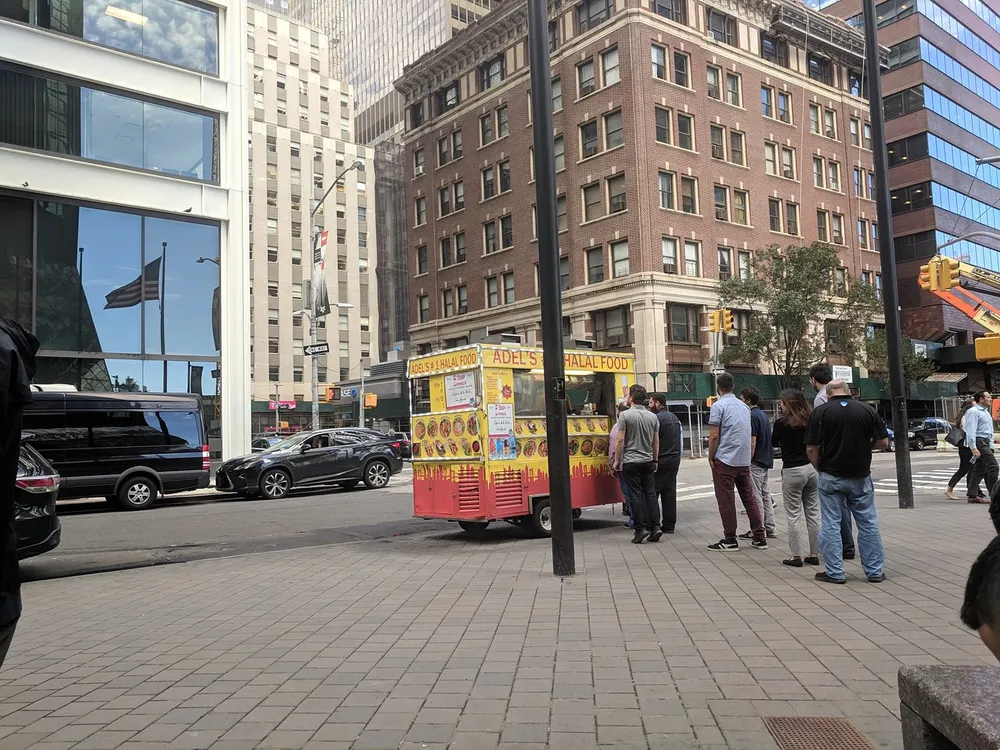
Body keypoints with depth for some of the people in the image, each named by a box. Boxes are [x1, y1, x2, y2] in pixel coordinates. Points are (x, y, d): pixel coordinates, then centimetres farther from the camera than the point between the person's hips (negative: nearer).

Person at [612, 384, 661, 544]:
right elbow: (656, 442, 10)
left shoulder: (626, 415, -9)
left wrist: (617, 460, -3)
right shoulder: (652, 416, 7)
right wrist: (654, 460, 20)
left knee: (636, 495, -2)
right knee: (650, 493, 7)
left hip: (631, 461, -4)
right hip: (648, 461, 5)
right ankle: (655, 526, 4)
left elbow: (620, 439, -10)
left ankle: (641, 529, -3)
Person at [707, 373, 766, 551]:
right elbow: (748, 434, 17)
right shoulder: (744, 406, 12)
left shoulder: (718, 406, -9)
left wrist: (710, 457, -2)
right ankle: (760, 537, 15)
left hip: (725, 461, -6)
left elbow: (714, 436, -13)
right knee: (749, 498, 12)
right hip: (744, 460, 7)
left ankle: (730, 540, 5)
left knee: (726, 500, 0)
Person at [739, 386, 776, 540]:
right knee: (765, 495, 13)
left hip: (755, 462, -10)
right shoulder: (763, 415, 14)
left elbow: (752, 443, -20)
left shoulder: (752, 416, -17)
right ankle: (770, 529, 16)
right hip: (765, 461, 10)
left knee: (755, 497, -4)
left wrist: (747, 462, -16)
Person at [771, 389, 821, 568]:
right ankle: (814, 554, 17)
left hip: (792, 471, -5)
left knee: (793, 516, 2)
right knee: (813, 513, 11)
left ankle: (796, 556, 5)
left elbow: (774, 441, 6)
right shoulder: (811, 420, 2)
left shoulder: (782, 422, -11)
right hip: (812, 468, 5)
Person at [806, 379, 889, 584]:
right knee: (868, 524, 13)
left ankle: (834, 572, 8)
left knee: (831, 525, 5)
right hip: (860, 477, 2)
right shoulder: (867, 410, -2)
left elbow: (811, 448, -10)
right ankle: (875, 571, 19)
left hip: (831, 477, -2)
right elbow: (883, 441, 1)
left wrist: (819, 468, 7)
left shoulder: (820, 412, -8)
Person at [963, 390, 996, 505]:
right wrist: (974, 448, -23)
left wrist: (990, 446, 16)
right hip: (979, 442, -10)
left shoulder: (985, 411, 19)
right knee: (993, 467, -11)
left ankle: (973, 495, 12)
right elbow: (970, 431, -18)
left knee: (979, 470, 9)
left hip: (985, 442, 10)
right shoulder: (973, 412, -12)